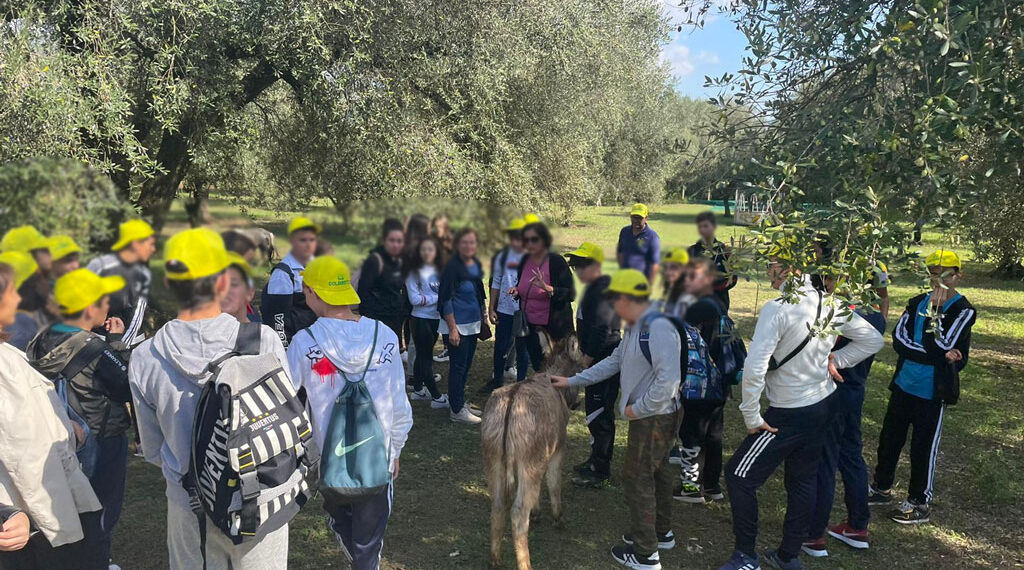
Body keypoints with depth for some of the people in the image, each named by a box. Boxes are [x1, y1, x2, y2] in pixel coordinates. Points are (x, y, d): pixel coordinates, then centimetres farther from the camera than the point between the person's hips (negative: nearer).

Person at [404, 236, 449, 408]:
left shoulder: (440, 271, 5)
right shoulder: (414, 272, -8)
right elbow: (414, 299, -14)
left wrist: (426, 298, -16)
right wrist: (438, 298, -12)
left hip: (436, 318, 5)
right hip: (421, 318, -5)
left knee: (423, 354, 16)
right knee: (425, 356, 0)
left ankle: (418, 389, 30)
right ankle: (437, 397, 4)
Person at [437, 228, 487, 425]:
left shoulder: (476, 265, 6)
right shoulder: (452, 267, -17)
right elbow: (446, 300, -18)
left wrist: (484, 316, 17)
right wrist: (453, 329, -20)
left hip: (473, 324, 8)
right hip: (457, 325, -8)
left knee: (466, 365, 16)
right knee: (458, 367, -1)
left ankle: (459, 402, 29)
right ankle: (457, 410, 8)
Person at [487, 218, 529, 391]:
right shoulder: (502, 256, 3)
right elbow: (496, 283, 9)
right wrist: (491, 308, 7)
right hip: (504, 310, 2)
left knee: (522, 348, 8)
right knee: (500, 346, 9)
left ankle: (521, 381, 22)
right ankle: (497, 379, 25)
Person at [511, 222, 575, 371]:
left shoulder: (556, 262, -13)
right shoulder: (525, 260, 5)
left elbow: (570, 294, -17)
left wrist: (546, 288, -31)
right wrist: (516, 291, -2)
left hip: (552, 328, -6)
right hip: (530, 325, 6)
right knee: (537, 368, 15)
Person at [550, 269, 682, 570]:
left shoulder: (659, 328, -26)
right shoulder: (635, 328, 8)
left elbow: (668, 380, -31)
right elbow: (613, 362, 15)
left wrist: (637, 408, -20)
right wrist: (571, 381, 15)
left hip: (655, 418, -10)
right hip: (649, 416, 10)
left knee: (637, 478, 1)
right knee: (657, 472, 22)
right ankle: (661, 532, 41)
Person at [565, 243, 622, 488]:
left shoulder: (601, 291, -18)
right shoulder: (592, 288, 15)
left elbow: (601, 328, -24)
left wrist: (589, 355, -16)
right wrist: (587, 354, 18)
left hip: (604, 358, -11)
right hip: (598, 358, 11)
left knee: (598, 413, -6)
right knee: (597, 411, 19)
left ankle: (599, 471, 0)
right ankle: (598, 459, 31)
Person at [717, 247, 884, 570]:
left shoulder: (777, 308, -24)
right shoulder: (830, 304, -2)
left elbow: (754, 367, -29)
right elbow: (873, 340, 9)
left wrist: (751, 415, -17)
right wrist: (834, 361, 7)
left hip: (790, 414, -8)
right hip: (825, 405, 8)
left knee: (739, 476, 4)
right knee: (803, 480, 19)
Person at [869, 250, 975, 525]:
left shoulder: (963, 310, -10)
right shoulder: (918, 302, 4)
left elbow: (941, 347, -21)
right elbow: (898, 338, -7)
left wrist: (934, 310, -22)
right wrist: (939, 356, -17)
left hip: (933, 391, -5)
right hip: (904, 385, 5)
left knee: (923, 448, 5)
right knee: (889, 438, 15)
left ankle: (920, 503, 21)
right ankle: (882, 488, 33)